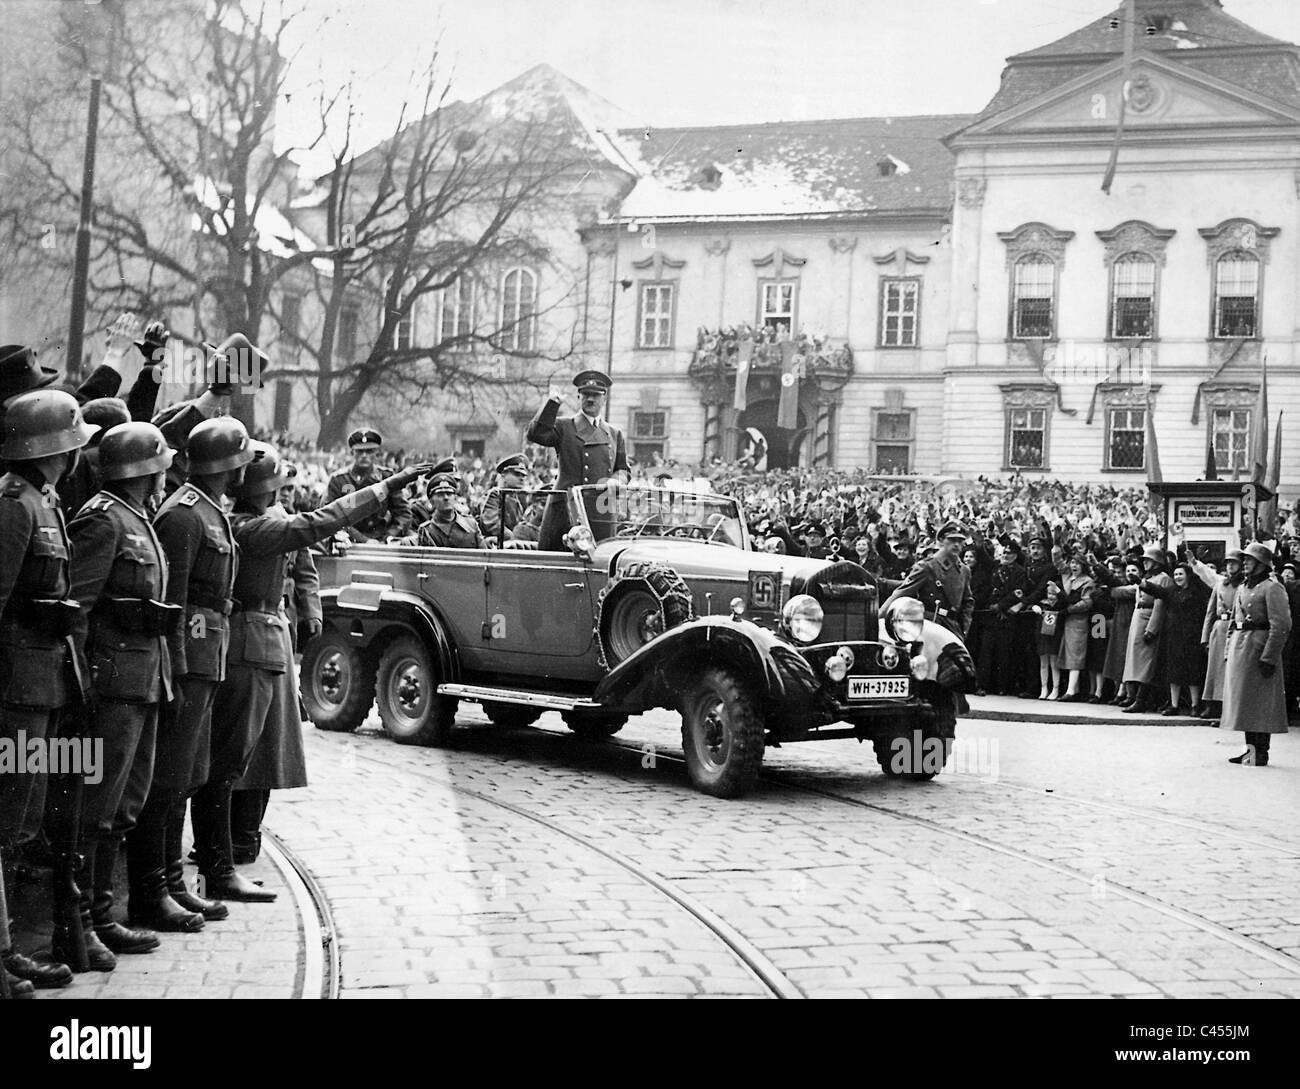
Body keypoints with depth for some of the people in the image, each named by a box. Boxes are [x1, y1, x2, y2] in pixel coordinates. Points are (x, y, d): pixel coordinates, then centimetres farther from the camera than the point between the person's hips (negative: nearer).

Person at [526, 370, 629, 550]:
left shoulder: (615, 434, 19)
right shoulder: (564, 427, 10)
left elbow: (624, 471, 20)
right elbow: (536, 434, -7)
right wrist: (552, 404, -10)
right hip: (565, 507, -2)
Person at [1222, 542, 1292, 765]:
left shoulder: (1272, 588, -9)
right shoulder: (1242, 588, 17)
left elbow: (1281, 626, -16)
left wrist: (1269, 658, -20)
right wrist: (1229, 651, 14)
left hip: (1259, 646, -8)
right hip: (1239, 646, 8)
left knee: (1260, 702, -5)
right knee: (1243, 701, 10)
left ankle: (1261, 753, 0)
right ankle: (1251, 749, 16)